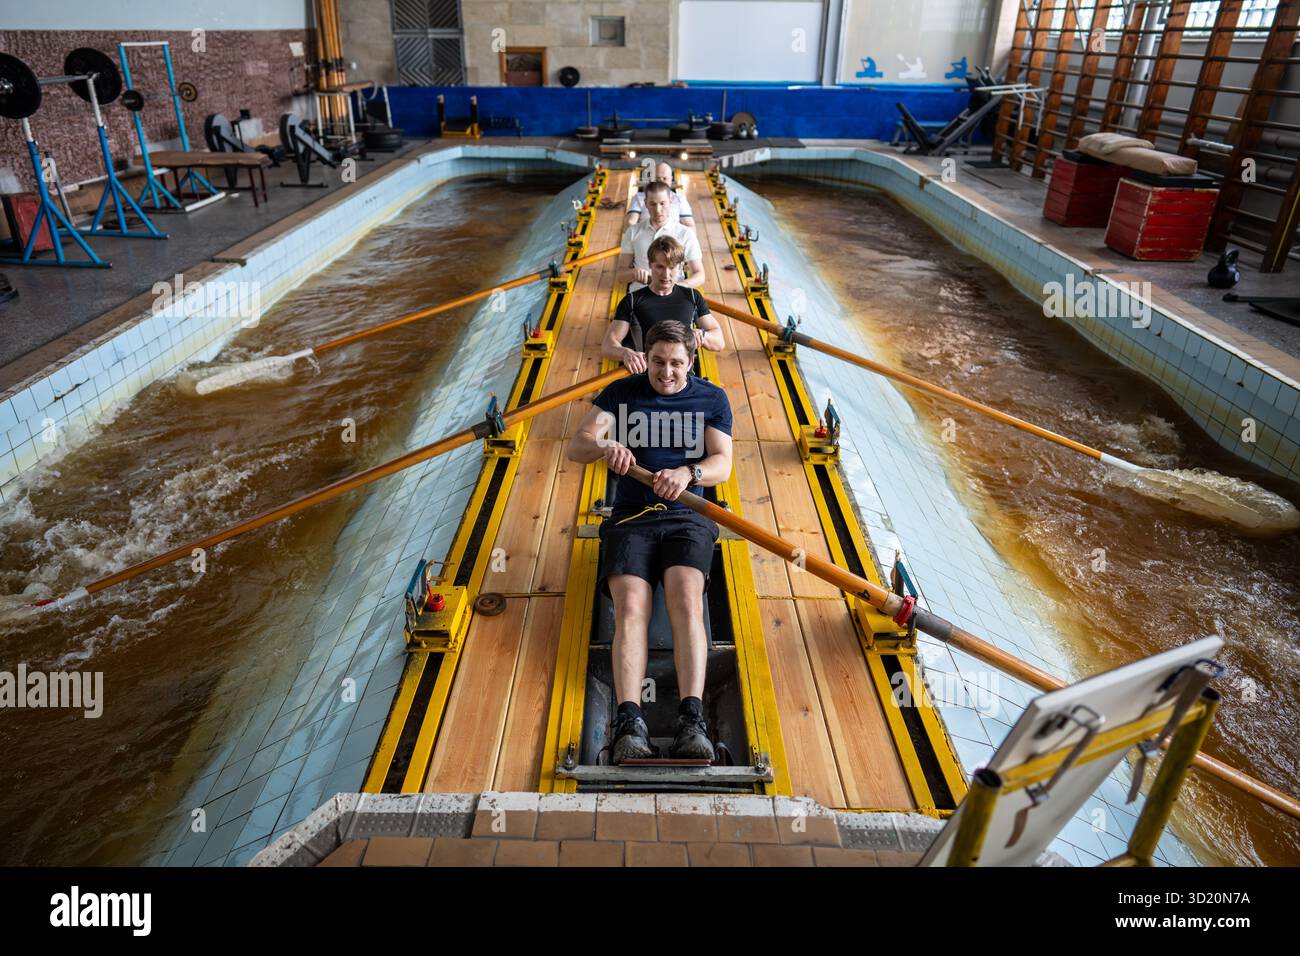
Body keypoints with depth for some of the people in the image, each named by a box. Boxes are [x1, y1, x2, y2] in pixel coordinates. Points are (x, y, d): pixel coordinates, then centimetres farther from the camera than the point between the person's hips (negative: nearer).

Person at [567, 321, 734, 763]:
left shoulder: (711, 399, 12)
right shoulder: (621, 392, 11)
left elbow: (723, 464, 1)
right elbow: (576, 446, 1)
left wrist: (688, 472, -23)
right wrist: (604, 447, -24)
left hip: (686, 517, 0)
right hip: (630, 517, 0)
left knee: (686, 599, -29)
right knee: (630, 607, -25)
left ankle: (692, 720, -37)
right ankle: (630, 723, -35)